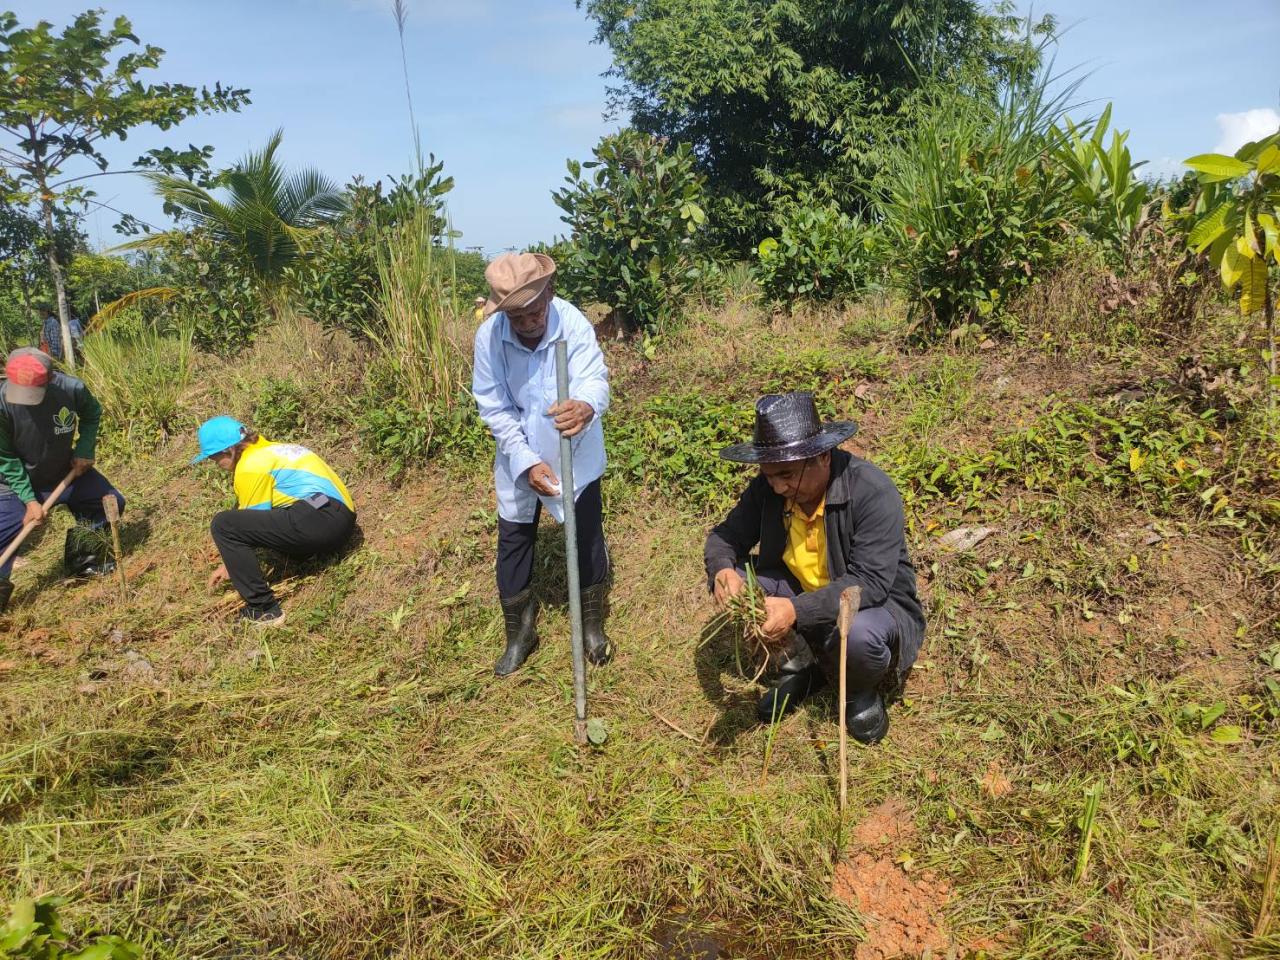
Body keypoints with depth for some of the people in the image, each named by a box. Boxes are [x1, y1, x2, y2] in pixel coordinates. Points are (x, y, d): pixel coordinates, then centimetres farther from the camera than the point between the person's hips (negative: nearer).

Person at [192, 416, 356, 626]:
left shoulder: (251, 465, -4)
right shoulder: (269, 449, 25)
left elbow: (250, 526, 1)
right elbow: (258, 522, 33)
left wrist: (230, 565, 16)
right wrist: (231, 560, 36)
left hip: (319, 520, -10)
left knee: (223, 524, -10)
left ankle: (263, 609, -9)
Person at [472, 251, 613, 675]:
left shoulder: (573, 324, -25)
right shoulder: (489, 335, -20)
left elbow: (595, 378, -38)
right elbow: (494, 409, -15)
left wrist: (586, 406, -63)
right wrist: (527, 463, -25)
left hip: (576, 452, -1)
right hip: (519, 457, 2)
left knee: (588, 536, 8)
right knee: (513, 540, 9)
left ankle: (592, 624, 32)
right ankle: (519, 633, 30)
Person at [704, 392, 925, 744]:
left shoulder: (873, 491, -28)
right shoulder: (767, 488, -12)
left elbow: (870, 582, -33)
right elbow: (726, 535, -3)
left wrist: (797, 610, -45)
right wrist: (722, 570, -28)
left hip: (877, 603, -4)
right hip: (801, 594, 5)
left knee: (859, 635, -39)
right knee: (732, 581, -18)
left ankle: (863, 690, 1)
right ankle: (802, 663, 5)